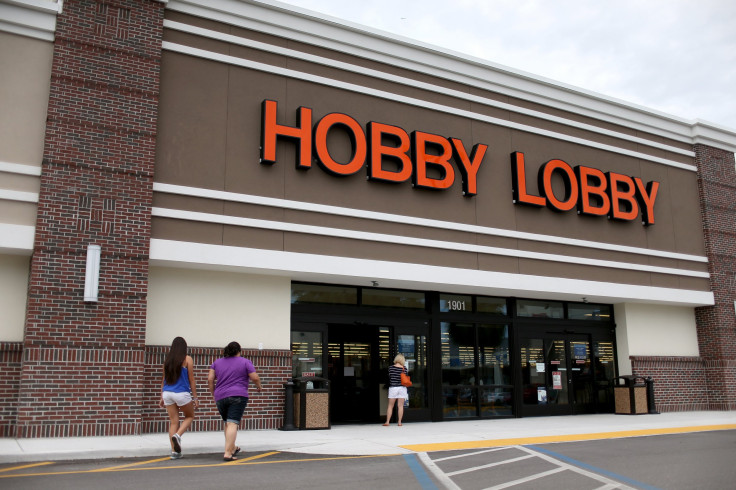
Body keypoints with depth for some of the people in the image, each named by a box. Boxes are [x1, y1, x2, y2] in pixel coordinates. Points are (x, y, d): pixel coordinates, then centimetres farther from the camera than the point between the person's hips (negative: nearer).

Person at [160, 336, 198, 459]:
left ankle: (174, 451, 6)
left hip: (167, 393, 4)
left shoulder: (167, 359, 9)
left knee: (173, 421, 8)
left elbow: (164, 380, 13)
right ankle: (177, 435, -9)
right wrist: (195, 397, 3)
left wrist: (162, 397, 20)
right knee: (189, 416, 16)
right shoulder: (187, 359, -3)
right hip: (182, 393, -4)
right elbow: (191, 380, -2)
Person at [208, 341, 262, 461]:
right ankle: (227, 453, -19)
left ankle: (232, 448, 29)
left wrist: (213, 394, 16)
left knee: (227, 424, 20)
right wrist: (258, 386, 16)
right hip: (238, 397, -4)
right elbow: (255, 378, -2)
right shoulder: (245, 362, 3)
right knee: (232, 424, -11)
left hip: (220, 397, 5)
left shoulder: (217, 362, 14)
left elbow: (210, 379, 7)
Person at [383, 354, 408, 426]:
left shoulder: (391, 368, -5)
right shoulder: (404, 368, -3)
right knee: (400, 406, 5)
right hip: (402, 388, 1)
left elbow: (389, 377, -1)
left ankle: (387, 422, 2)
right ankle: (399, 422, 3)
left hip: (393, 387, -1)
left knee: (390, 406, 6)